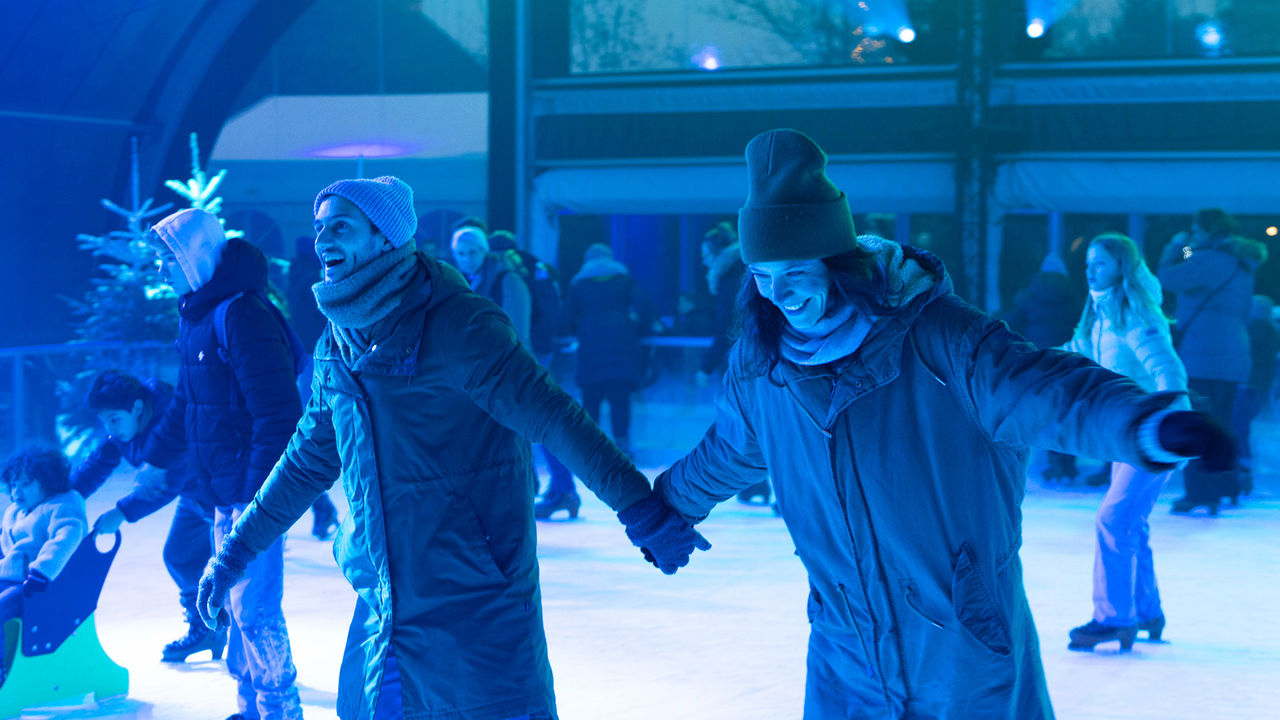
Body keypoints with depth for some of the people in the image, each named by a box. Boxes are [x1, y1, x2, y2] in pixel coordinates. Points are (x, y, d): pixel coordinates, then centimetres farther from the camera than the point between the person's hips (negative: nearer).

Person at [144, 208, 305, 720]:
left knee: (255, 610, -4)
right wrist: (152, 461, 23)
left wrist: (259, 496, -24)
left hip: (255, 493, -9)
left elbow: (278, 414, -22)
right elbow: (185, 404, 23)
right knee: (236, 605, 16)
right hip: (223, 491, 9)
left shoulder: (243, 315, -18)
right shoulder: (195, 316, 12)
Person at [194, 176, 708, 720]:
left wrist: (643, 511, -26)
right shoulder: (338, 345, 9)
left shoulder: (453, 323, -14)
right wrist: (235, 553, 23)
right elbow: (307, 462, 20)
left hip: (478, 605, -7)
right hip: (384, 608, 7)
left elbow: (551, 415, -20)